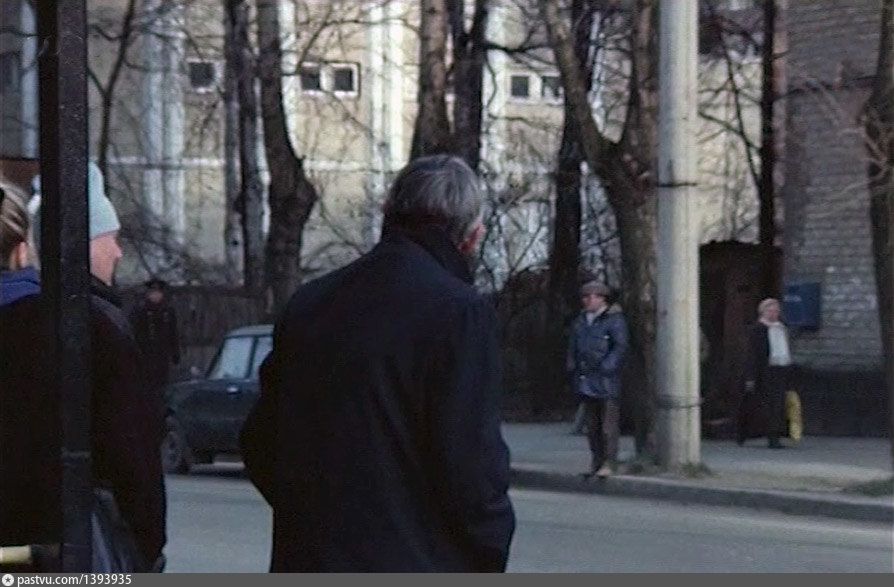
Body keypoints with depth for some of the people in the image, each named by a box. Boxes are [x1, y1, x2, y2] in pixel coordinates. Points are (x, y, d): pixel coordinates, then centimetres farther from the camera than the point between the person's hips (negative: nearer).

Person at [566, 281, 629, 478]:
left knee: (609, 423, -7)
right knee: (592, 425, 10)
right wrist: (572, 368, 11)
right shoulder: (580, 321, 17)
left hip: (606, 381, -7)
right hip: (586, 380, 7)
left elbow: (620, 346, -9)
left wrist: (605, 368, -16)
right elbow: (573, 347, 23)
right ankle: (596, 461, 16)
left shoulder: (614, 319, -3)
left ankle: (609, 463, -5)